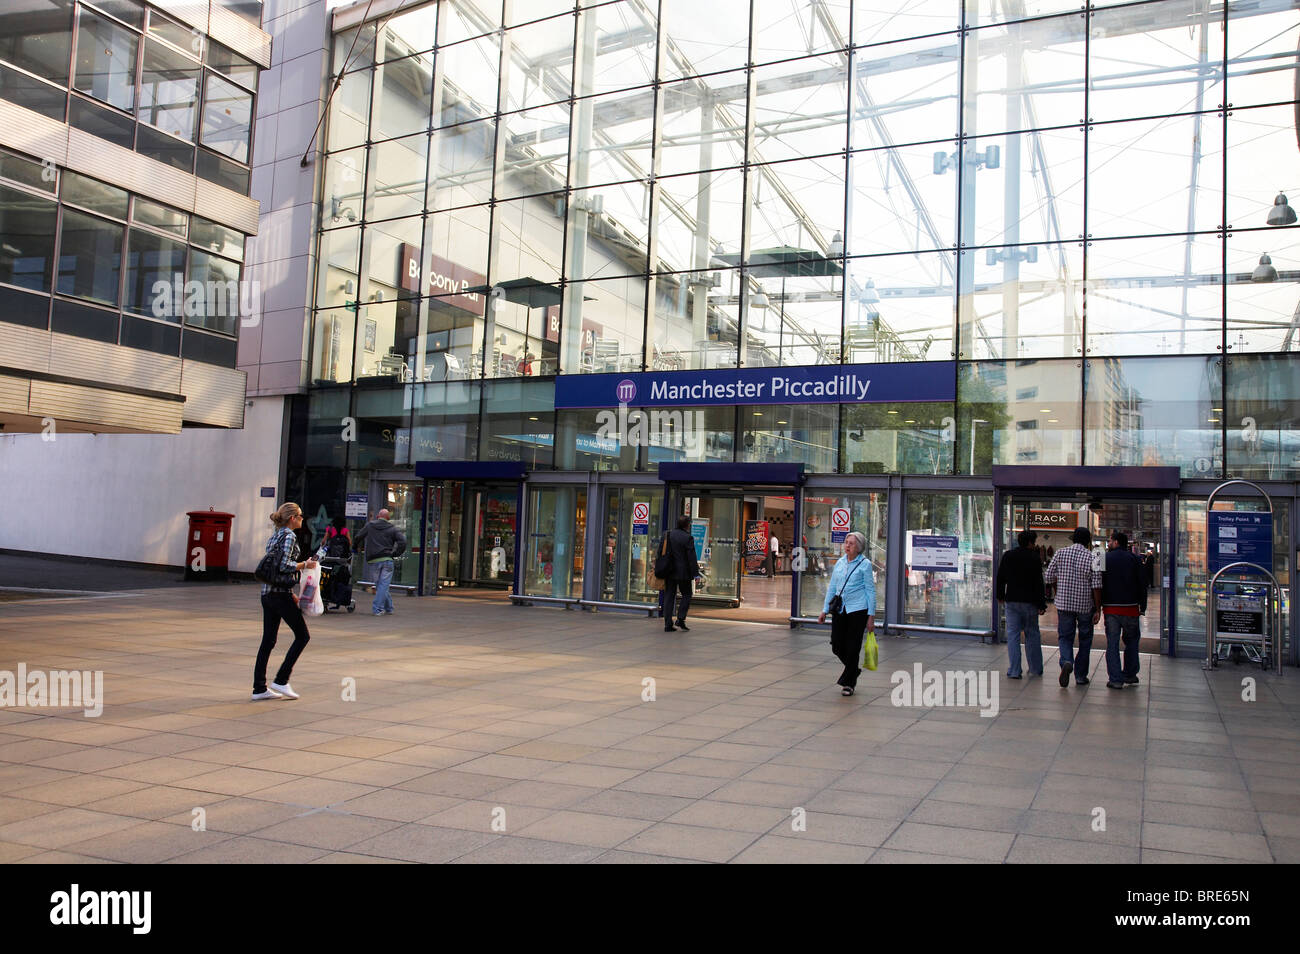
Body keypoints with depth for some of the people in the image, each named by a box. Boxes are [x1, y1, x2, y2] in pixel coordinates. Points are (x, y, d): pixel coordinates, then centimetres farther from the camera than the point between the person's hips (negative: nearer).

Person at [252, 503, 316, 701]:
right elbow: (285, 565, -22)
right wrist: (305, 565, -7)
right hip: (280, 593, -9)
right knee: (302, 635, 2)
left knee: (268, 641, 10)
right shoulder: (289, 536, -10)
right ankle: (281, 680, 1)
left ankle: (259, 688, 11)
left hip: (267, 593, 9)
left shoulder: (274, 536, 18)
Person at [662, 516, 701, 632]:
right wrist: (696, 573, -8)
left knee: (669, 596, 8)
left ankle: (668, 624, 6)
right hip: (683, 572, -5)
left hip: (669, 572, 5)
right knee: (686, 595, 11)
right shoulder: (688, 538, -11)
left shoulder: (668, 535, 6)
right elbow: (692, 558, -13)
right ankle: (680, 619, -2)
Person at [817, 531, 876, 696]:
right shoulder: (840, 563, 10)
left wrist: (871, 616, -7)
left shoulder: (865, 564, -4)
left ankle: (848, 682, 14)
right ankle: (854, 670, 32)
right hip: (839, 610, 5)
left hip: (857, 610, -5)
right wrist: (825, 610, 13)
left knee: (852, 648, 0)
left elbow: (870, 590, -3)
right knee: (837, 646, 6)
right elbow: (832, 587, 16)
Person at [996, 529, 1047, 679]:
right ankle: (1036, 669, 19)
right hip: (1029, 602, -2)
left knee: (1013, 634, 3)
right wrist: (1042, 605, -7)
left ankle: (1014, 670, -2)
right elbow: (1039, 584, -10)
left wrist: (1000, 596, 22)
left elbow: (1000, 578, 10)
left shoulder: (1007, 556, 4)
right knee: (1032, 634, 11)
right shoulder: (1034, 559, -8)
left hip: (1011, 601, 2)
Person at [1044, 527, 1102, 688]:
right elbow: (1097, 585, -11)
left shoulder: (1060, 553, -1)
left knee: (1065, 636, 11)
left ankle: (1066, 661, -18)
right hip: (1086, 606, -1)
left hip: (1064, 604, 1)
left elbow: (1048, 578, 1)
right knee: (1085, 640, 13)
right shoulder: (1092, 557, -7)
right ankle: (1080, 676, 17)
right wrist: (1098, 609, -6)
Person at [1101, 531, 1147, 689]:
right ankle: (1130, 674, 17)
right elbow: (1142, 584, 1)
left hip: (1110, 608, -1)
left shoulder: (1104, 558, 0)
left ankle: (1115, 679, -1)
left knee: (1112, 643, 2)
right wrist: (1143, 607, 6)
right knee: (1132, 640, 17)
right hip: (1130, 608, 1)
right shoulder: (1134, 558, 2)